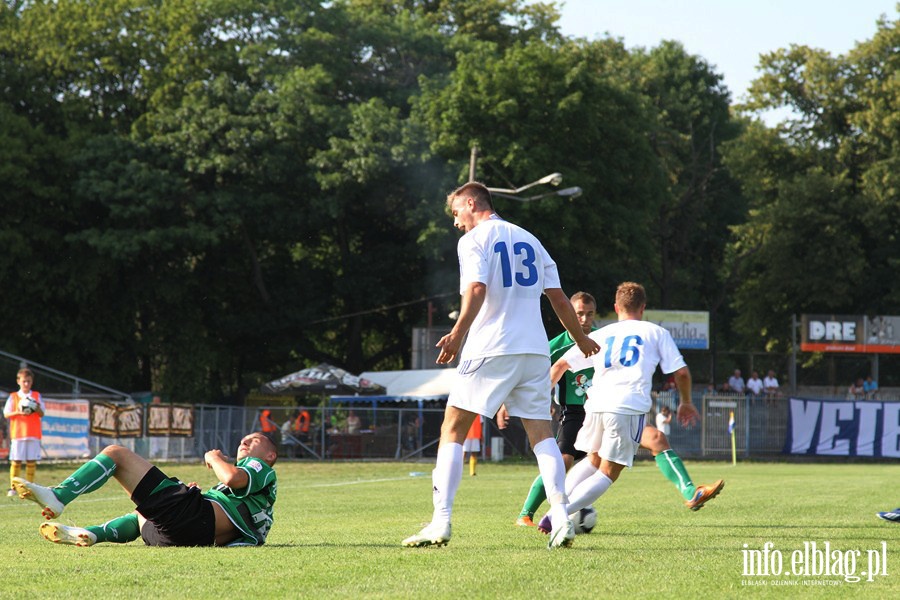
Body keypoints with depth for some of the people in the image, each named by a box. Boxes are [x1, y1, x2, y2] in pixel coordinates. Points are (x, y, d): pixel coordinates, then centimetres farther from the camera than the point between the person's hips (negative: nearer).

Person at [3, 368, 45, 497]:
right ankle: (12, 487, 0)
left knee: (31, 461, -1)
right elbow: (6, 414, 2)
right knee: (16, 461, -5)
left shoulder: (37, 396, 10)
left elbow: (42, 414, 6)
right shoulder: (13, 397, 6)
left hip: (33, 434, 1)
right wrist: (18, 412, -16)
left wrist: (37, 409, -16)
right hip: (18, 433, -1)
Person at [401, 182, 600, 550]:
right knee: (541, 432, 6)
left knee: (453, 430, 0)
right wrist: (581, 340, 29)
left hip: (490, 351, -5)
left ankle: (441, 522, -9)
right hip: (535, 350, 5)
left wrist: (458, 333, -24)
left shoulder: (474, 240, 0)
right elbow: (559, 299, 17)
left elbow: (477, 288, -17)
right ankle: (561, 518, -7)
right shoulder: (529, 240, 18)